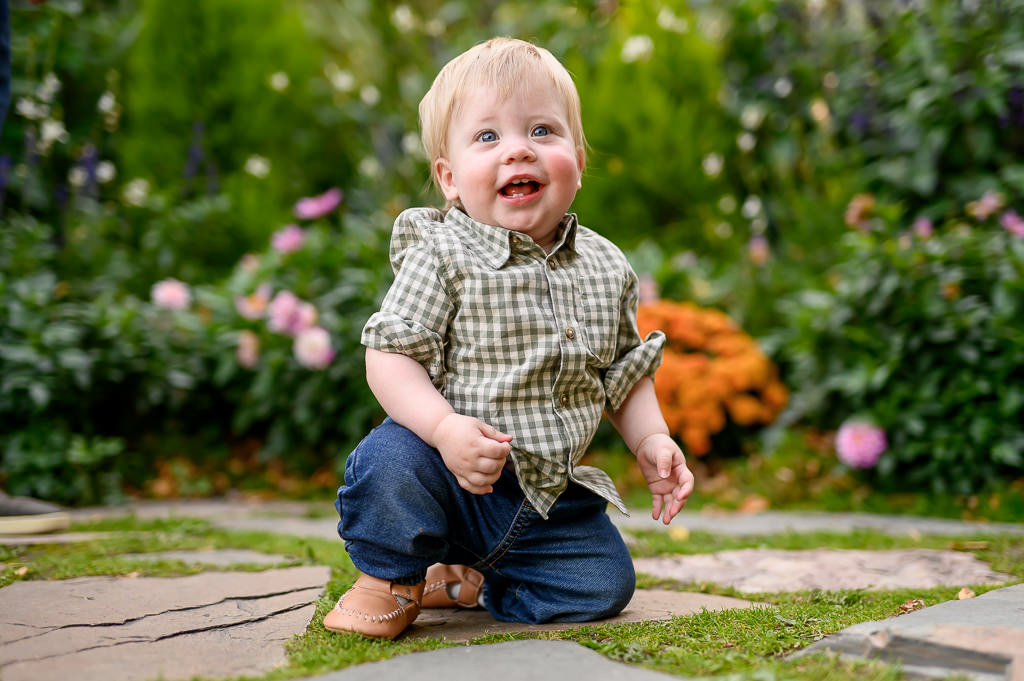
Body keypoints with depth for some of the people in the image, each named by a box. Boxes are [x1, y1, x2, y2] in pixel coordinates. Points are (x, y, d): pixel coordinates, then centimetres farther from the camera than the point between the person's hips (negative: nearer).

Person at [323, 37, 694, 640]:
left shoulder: (606, 268, 3)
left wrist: (652, 441, 0)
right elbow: (392, 356, -15)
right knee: (391, 459, -33)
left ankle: (463, 582, 12)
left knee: (606, 584, -7)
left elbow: (624, 370, 15)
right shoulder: (441, 257, -11)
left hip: (550, 495, 5)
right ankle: (389, 579, -1)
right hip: (453, 475, -4)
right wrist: (444, 427, -31)